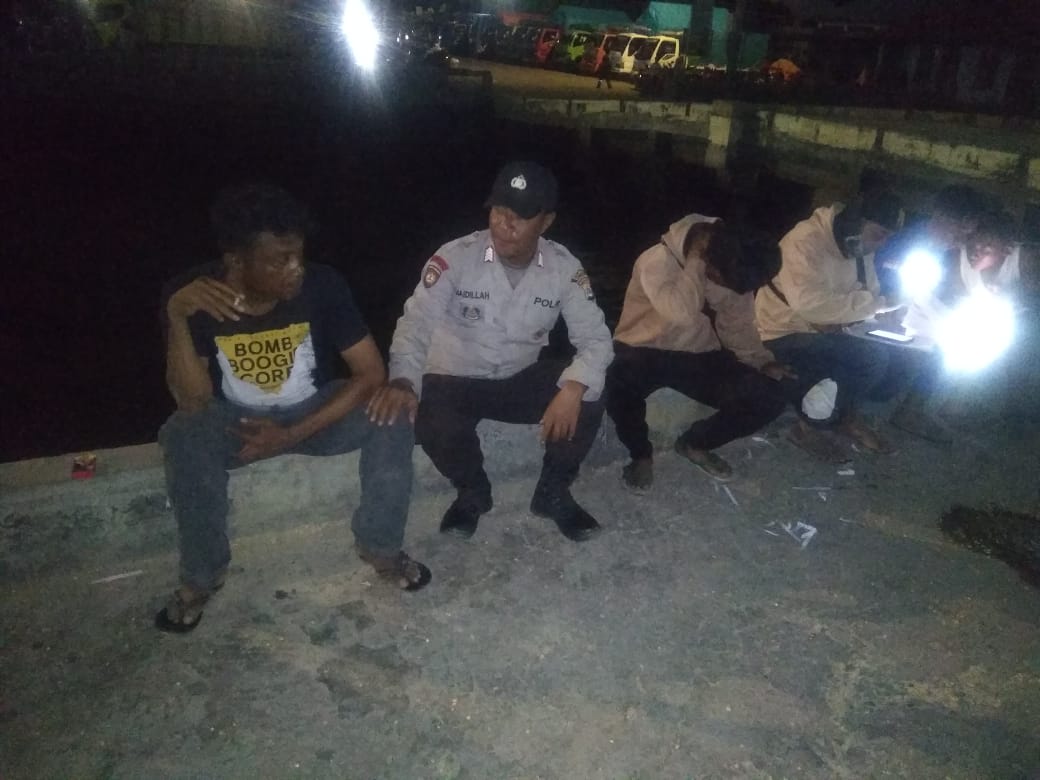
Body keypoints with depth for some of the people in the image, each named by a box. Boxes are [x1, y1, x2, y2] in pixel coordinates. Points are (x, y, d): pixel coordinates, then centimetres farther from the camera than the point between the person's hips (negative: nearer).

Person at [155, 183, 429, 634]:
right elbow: (193, 402, -28)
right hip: (234, 422, 0)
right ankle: (201, 576, -9)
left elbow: (372, 374, -20)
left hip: (315, 411, 1)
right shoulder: (189, 296, -22)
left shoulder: (321, 284, -22)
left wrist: (293, 434, -26)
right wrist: (177, 316, -42)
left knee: (392, 420, -26)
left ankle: (380, 547, -3)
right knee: (183, 435, -32)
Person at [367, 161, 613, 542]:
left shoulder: (564, 267, -12)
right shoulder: (455, 257, -19)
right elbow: (416, 323, -23)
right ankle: (472, 492, 5)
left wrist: (573, 388, -36)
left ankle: (553, 492, 5)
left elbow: (595, 338, -15)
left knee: (587, 402, -23)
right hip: (454, 380, -1)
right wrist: (402, 381, -43)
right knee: (434, 428, -33)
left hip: (522, 378, 2)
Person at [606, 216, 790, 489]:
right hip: (644, 353, -4)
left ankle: (695, 443, 12)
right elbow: (682, 313, -40)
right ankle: (641, 455, -8)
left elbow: (739, 327, 6)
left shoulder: (736, 270, -7)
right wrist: (695, 260, -30)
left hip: (701, 357, 5)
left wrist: (763, 362, -9)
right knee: (618, 382, -39)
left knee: (770, 399, -13)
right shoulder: (658, 260, -23)